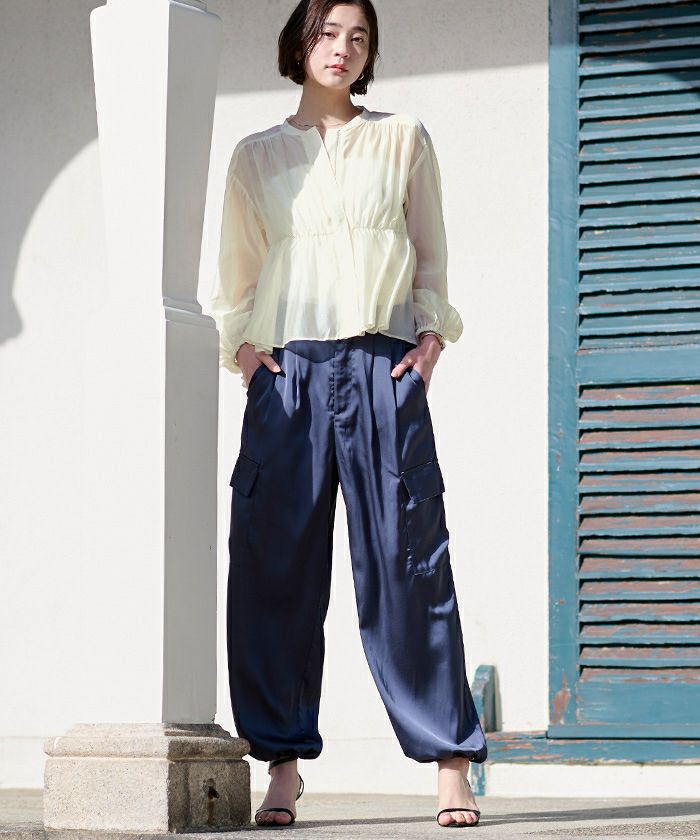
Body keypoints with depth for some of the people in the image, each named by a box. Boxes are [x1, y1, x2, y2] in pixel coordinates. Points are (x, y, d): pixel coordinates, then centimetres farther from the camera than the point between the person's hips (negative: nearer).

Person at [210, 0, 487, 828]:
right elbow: (235, 270, 19)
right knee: (275, 567, -5)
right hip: (289, 374, 1)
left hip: (383, 366, -1)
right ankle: (283, 766, 0)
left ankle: (450, 763, -3)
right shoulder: (256, 155, 16)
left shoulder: (404, 139, 14)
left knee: (408, 563, -6)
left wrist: (431, 332, 0)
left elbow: (430, 254, 14)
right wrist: (241, 343, 4)